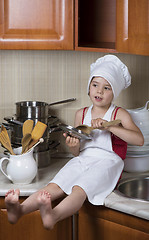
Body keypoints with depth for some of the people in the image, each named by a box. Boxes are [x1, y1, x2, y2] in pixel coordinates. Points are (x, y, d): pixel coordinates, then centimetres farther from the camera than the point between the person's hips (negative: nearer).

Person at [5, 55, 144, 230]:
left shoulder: (119, 114, 6)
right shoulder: (81, 114, 18)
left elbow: (139, 140, -12)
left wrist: (109, 126, -19)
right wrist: (74, 146, -5)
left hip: (106, 162, -5)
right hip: (82, 160, 5)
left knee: (79, 189, -35)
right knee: (54, 187, -23)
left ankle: (53, 216, -63)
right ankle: (19, 210, -46)